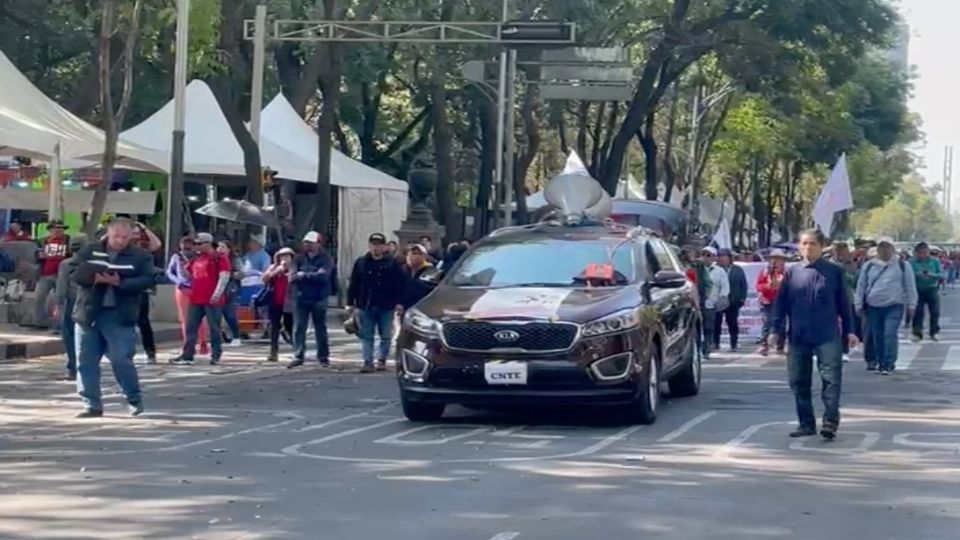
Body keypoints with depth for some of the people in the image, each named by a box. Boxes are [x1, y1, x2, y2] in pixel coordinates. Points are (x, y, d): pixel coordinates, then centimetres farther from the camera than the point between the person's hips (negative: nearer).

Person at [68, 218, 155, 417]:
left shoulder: (141, 256, 2)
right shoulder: (90, 251, 8)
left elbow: (148, 280, -8)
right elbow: (73, 270, 1)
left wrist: (120, 282, -20)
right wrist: (93, 277, -17)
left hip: (119, 316, -3)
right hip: (88, 313, 3)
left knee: (121, 360, -8)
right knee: (86, 361, 5)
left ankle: (134, 400, 11)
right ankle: (92, 405, 13)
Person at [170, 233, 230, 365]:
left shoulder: (219, 258, -6)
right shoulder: (196, 259, 18)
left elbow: (224, 276, -13)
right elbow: (187, 274, 25)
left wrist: (217, 294, -20)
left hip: (212, 300, -8)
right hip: (196, 299, 8)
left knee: (214, 328, 0)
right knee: (191, 328, 5)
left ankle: (216, 355, 6)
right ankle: (187, 355, 7)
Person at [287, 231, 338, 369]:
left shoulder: (326, 259, -2)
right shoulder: (299, 259, 8)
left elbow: (322, 275, -19)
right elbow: (292, 277, -3)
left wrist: (304, 275, -14)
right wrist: (312, 276, -18)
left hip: (319, 299, -3)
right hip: (301, 298, 3)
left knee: (320, 329, 6)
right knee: (298, 328, -3)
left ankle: (323, 357, 14)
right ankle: (298, 356, 0)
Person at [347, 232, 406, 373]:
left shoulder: (392, 263, 0)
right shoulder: (361, 263, 5)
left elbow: (400, 284, -3)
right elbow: (353, 285, 5)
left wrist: (399, 302, -10)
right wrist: (350, 303, 1)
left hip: (386, 307, -1)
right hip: (366, 306, 1)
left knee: (386, 336, 5)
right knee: (366, 336, 1)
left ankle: (382, 360, 17)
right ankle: (368, 362, 2)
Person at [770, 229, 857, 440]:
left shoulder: (834, 272, 3)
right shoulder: (792, 273, 7)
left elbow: (843, 303, 6)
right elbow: (781, 303, 8)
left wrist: (849, 330, 4)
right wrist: (776, 330, 4)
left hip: (827, 337, -2)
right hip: (798, 337, 3)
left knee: (831, 379, -10)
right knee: (799, 382, 7)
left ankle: (830, 422, -8)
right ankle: (806, 424, 17)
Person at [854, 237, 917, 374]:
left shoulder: (903, 266, 2)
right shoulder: (868, 266, 8)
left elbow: (910, 286, 5)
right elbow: (861, 286, 11)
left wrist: (911, 305, 2)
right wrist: (858, 304, 8)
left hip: (894, 306, -3)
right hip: (873, 306, 3)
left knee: (890, 335, -12)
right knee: (876, 336, 6)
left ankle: (887, 364, -11)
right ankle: (874, 361, 18)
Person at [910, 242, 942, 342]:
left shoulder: (935, 261, -3)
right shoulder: (912, 262, -6)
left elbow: (941, 274, -6)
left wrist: (932, 275, -24)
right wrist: (918, 274, -28)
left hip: (932, 290, 1)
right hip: (918, 290, -1)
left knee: (935, 312, 4)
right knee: (918, 311, 0)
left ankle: (934, 333, 17)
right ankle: (917, 333, 7)